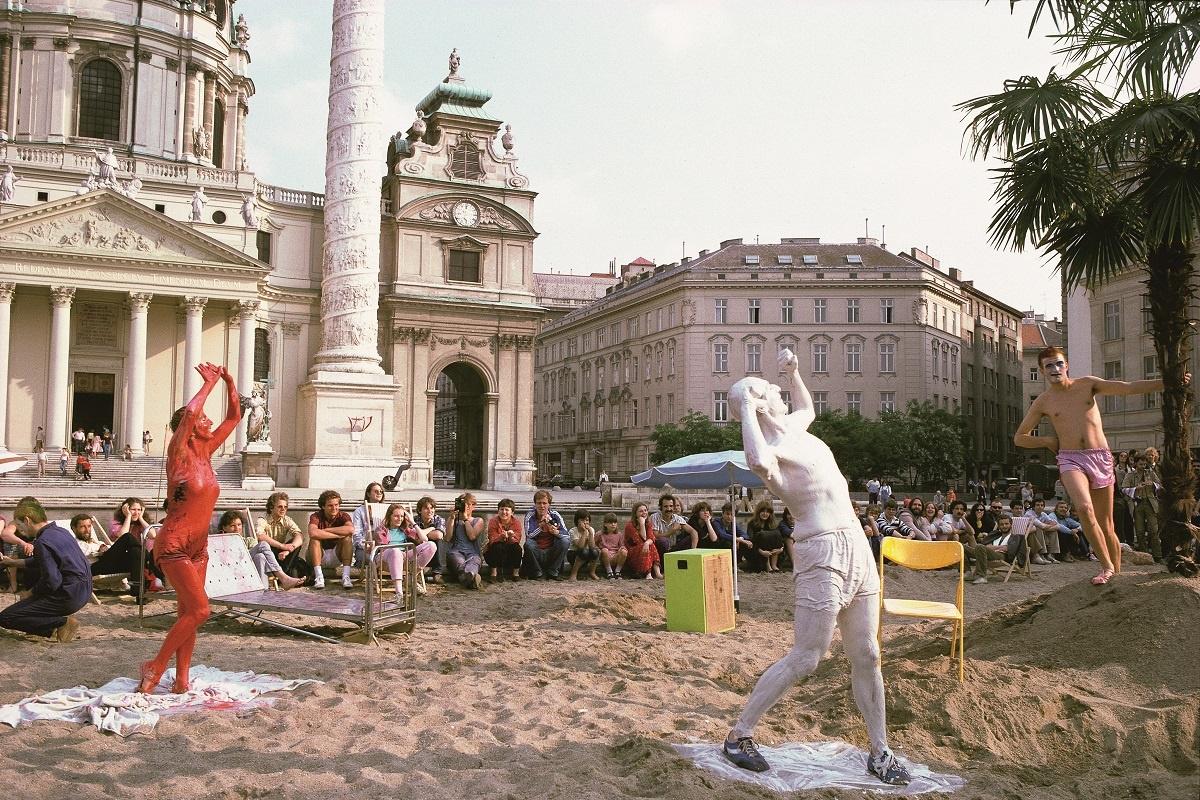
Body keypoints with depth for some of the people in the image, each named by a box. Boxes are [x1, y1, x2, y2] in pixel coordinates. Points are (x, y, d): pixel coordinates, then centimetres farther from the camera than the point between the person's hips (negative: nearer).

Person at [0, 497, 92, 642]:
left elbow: (52, 582, -22)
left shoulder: (42, 542, -19)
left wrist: (31, 593, -4)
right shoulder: (61, 531, 10)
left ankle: (62, 623, -10)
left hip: (69, 597, -9)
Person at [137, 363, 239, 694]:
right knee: (199, 609, -14)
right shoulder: (179, 454, -12)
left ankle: (181, 681, 14)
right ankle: (155, 666, 1)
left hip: (198, 546, 8)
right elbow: (189, 412, -31)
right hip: (174, 545, -8)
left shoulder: (205, 452, 7)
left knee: (188, 613, 8)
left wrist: (229, 382, 2)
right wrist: (209, 383, -19)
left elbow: (234, 417, 13)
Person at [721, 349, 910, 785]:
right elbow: (759, 461, -43)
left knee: (866, 656, 11)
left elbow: (808, 408, 41)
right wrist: (746, 409, -30)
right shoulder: (770, 448, -15)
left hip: (857, 545, 9)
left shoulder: (793, 429, 14)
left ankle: (880, 752, 21)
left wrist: (794, 371, 28)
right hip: (822, 553, -9)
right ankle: (738, 736, 7)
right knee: (805, 658, -5)